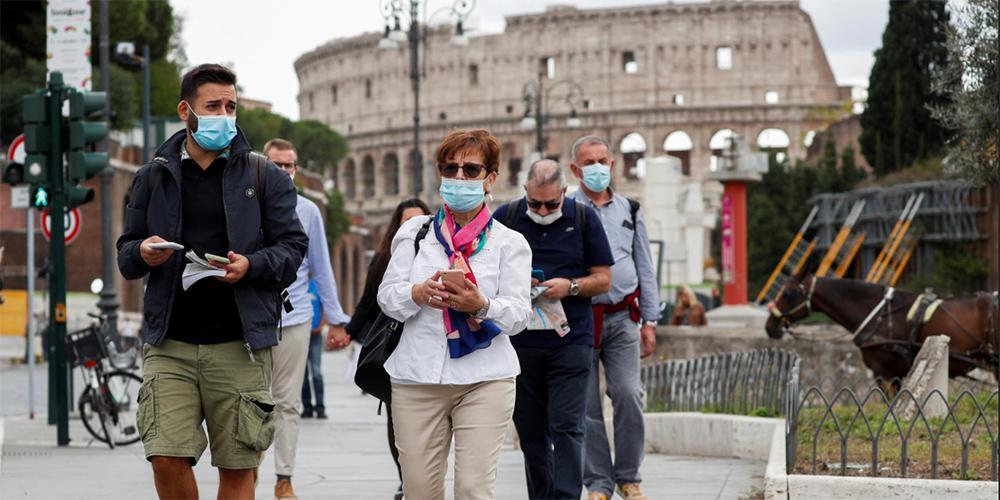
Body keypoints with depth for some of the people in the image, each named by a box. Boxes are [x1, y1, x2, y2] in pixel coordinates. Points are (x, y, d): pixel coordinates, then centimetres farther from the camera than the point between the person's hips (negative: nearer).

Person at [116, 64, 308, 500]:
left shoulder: (263, 176, 7)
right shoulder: (154, 177, 12)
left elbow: (293, 247, 4)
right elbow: (125, 255, 15)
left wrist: (252, 265, -16)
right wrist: (142, 254, -9)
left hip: (239, 345, -1)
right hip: (169, 343, 1)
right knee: (167, 459, -10)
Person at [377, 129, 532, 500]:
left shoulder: (509, 243, 10)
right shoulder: (415, 232, 15)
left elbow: (519, 313, -1)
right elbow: (387, 296, 6)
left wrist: (481, 305, -22)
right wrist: (418, 294, -17)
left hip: (484, 380, -2)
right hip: (417, 378, 2)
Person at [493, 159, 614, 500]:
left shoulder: (584, 218, 3)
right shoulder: (505, 217, 5)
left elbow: (603, 279, 4)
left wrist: (570, 287, -15)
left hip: (571, 341, -2)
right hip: (519, 341, 2)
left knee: (566, 427, -11)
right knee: (531, 433, 7)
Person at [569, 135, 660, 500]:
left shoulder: (629, 211, 13)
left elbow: (645, 269, 17)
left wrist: (649, 321, 11)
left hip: (622, 318, 2)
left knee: (628, 395, -8)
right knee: (586, 405, -1)